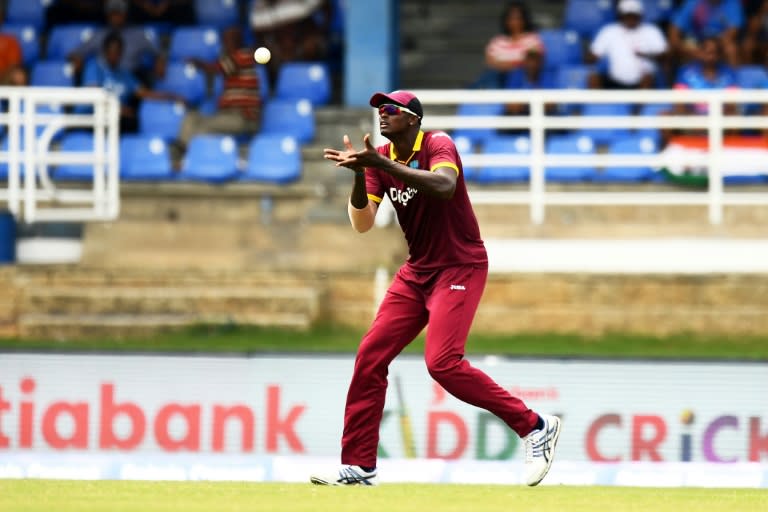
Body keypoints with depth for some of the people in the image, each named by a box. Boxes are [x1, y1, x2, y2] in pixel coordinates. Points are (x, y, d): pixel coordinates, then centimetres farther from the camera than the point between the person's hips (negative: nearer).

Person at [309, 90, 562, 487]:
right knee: (370, 357, -1)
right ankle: (359, 466, 6)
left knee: (442, 362, -21)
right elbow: (362, 223, -5)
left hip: (460, 268, -7)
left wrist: (381, 164, -40)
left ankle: (535, 427, -11)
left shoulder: (438, 145, -14)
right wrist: (359, 174, -21)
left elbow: (444, 186, -37)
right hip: (417, 271, 7)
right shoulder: (380, 159, 4)